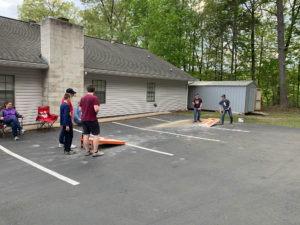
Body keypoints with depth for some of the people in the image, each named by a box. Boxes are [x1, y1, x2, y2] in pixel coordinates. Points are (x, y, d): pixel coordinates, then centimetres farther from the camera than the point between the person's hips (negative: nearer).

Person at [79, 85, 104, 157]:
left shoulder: (82, 98, 9)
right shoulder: (94, 98, -12)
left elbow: (80, 109, 13)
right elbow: (96, 109, -22)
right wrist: (96, 112, -2)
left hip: (84, 119, 7)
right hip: (92, 119, -7)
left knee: (86, 135, 9)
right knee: (96, 135, 1)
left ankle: (87, 151, 16)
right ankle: (95, 152, 1)